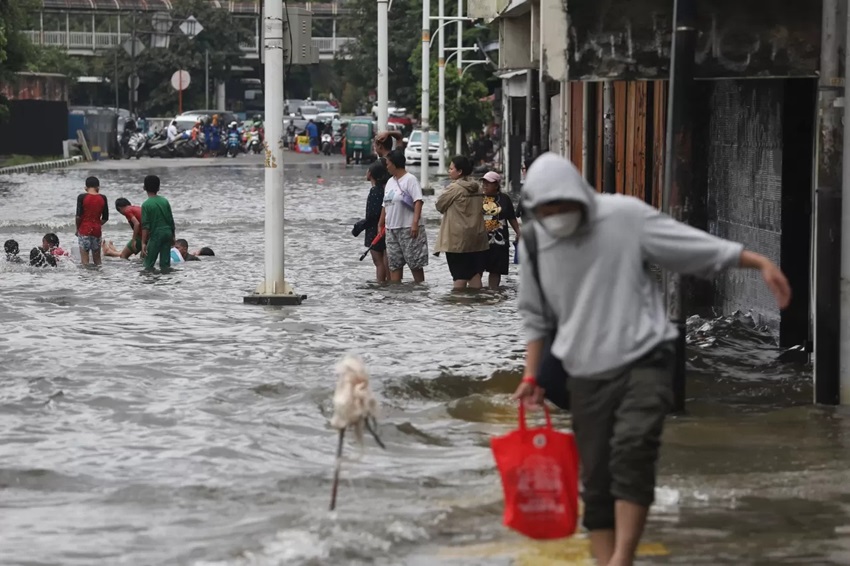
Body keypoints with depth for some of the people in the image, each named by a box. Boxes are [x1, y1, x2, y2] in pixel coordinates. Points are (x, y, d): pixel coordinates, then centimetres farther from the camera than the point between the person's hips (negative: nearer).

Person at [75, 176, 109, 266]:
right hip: (97, 230, 3)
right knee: (97, 259, 13)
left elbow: (78, 216, -10)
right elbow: (105, 218, 4)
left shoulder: (82, 197, -7)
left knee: (84, 259, -1)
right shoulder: (102, 198, 1)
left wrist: (77, 228, 4)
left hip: (84, 229, -3)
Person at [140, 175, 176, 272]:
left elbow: (145, 226, -13)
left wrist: (143, 243, -12)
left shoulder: (146, 204, -9)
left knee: (148, 265, 0)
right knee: (165, 264, 8)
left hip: (155, 234, -5)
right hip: (168, 233, 5)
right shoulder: (165, 201, 6)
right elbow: (171, 221, 10)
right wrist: (172, 236, 21)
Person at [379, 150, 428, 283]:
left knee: (415, 263, -2)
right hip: (392, 229, 8)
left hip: (409, 228, -8)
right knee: (394, 263, 6)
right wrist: (380, 224, 19)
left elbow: (418, 202, -17)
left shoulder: (410, 179, -9)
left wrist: (415, 223, -26)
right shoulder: (390, 182, 16)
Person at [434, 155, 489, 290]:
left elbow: (440, 205, -3)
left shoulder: (454, 188, -12)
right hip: (477, 237, 7)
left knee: (460, 275, -3)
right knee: (475, 274, 7)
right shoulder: (476, 188, 10)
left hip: (458, 238, -7)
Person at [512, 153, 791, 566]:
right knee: (596, 479, 2)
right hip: (587, 374, 4)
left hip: (644, 361, -4)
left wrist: (760, 262, -15)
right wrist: (531, 377, 12)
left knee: (632, 447, -26)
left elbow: (698, 246, -8)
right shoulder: (532, 242, 3)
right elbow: (535, 317, 16)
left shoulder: (624, 216, -9)